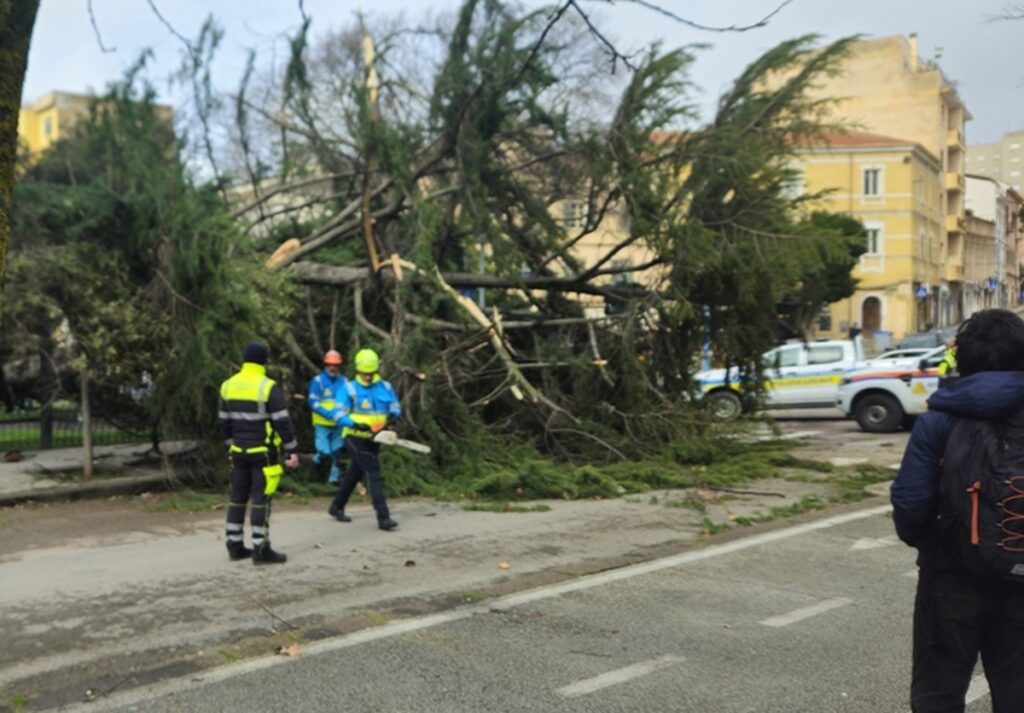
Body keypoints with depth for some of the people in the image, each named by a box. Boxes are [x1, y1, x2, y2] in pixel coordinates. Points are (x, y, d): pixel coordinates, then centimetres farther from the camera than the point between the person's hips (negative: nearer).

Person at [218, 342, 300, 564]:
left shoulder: (228, 386, 6)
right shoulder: (269, 387, -13)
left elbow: (224, 421, 14)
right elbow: (282, 422, -14)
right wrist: (292, 450, -8)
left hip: (238, 452, 6)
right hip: (263, 452, -6)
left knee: (238, 498, 13)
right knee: (261, 500, -4)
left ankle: (235, 545, 19)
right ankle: (261, 550, -2)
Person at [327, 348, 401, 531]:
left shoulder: (385, 387, 5)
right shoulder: (350, 389, -7)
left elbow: (396, 407, 7)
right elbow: (340, 414, -11)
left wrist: (393, 416, -16)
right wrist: (356, 424, -27)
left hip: (373, 440, 6)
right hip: (356, 439, -5)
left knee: (354, 474, 19)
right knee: (374, 474, -15)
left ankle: (336, 507, 37)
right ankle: (383, 517, -17)